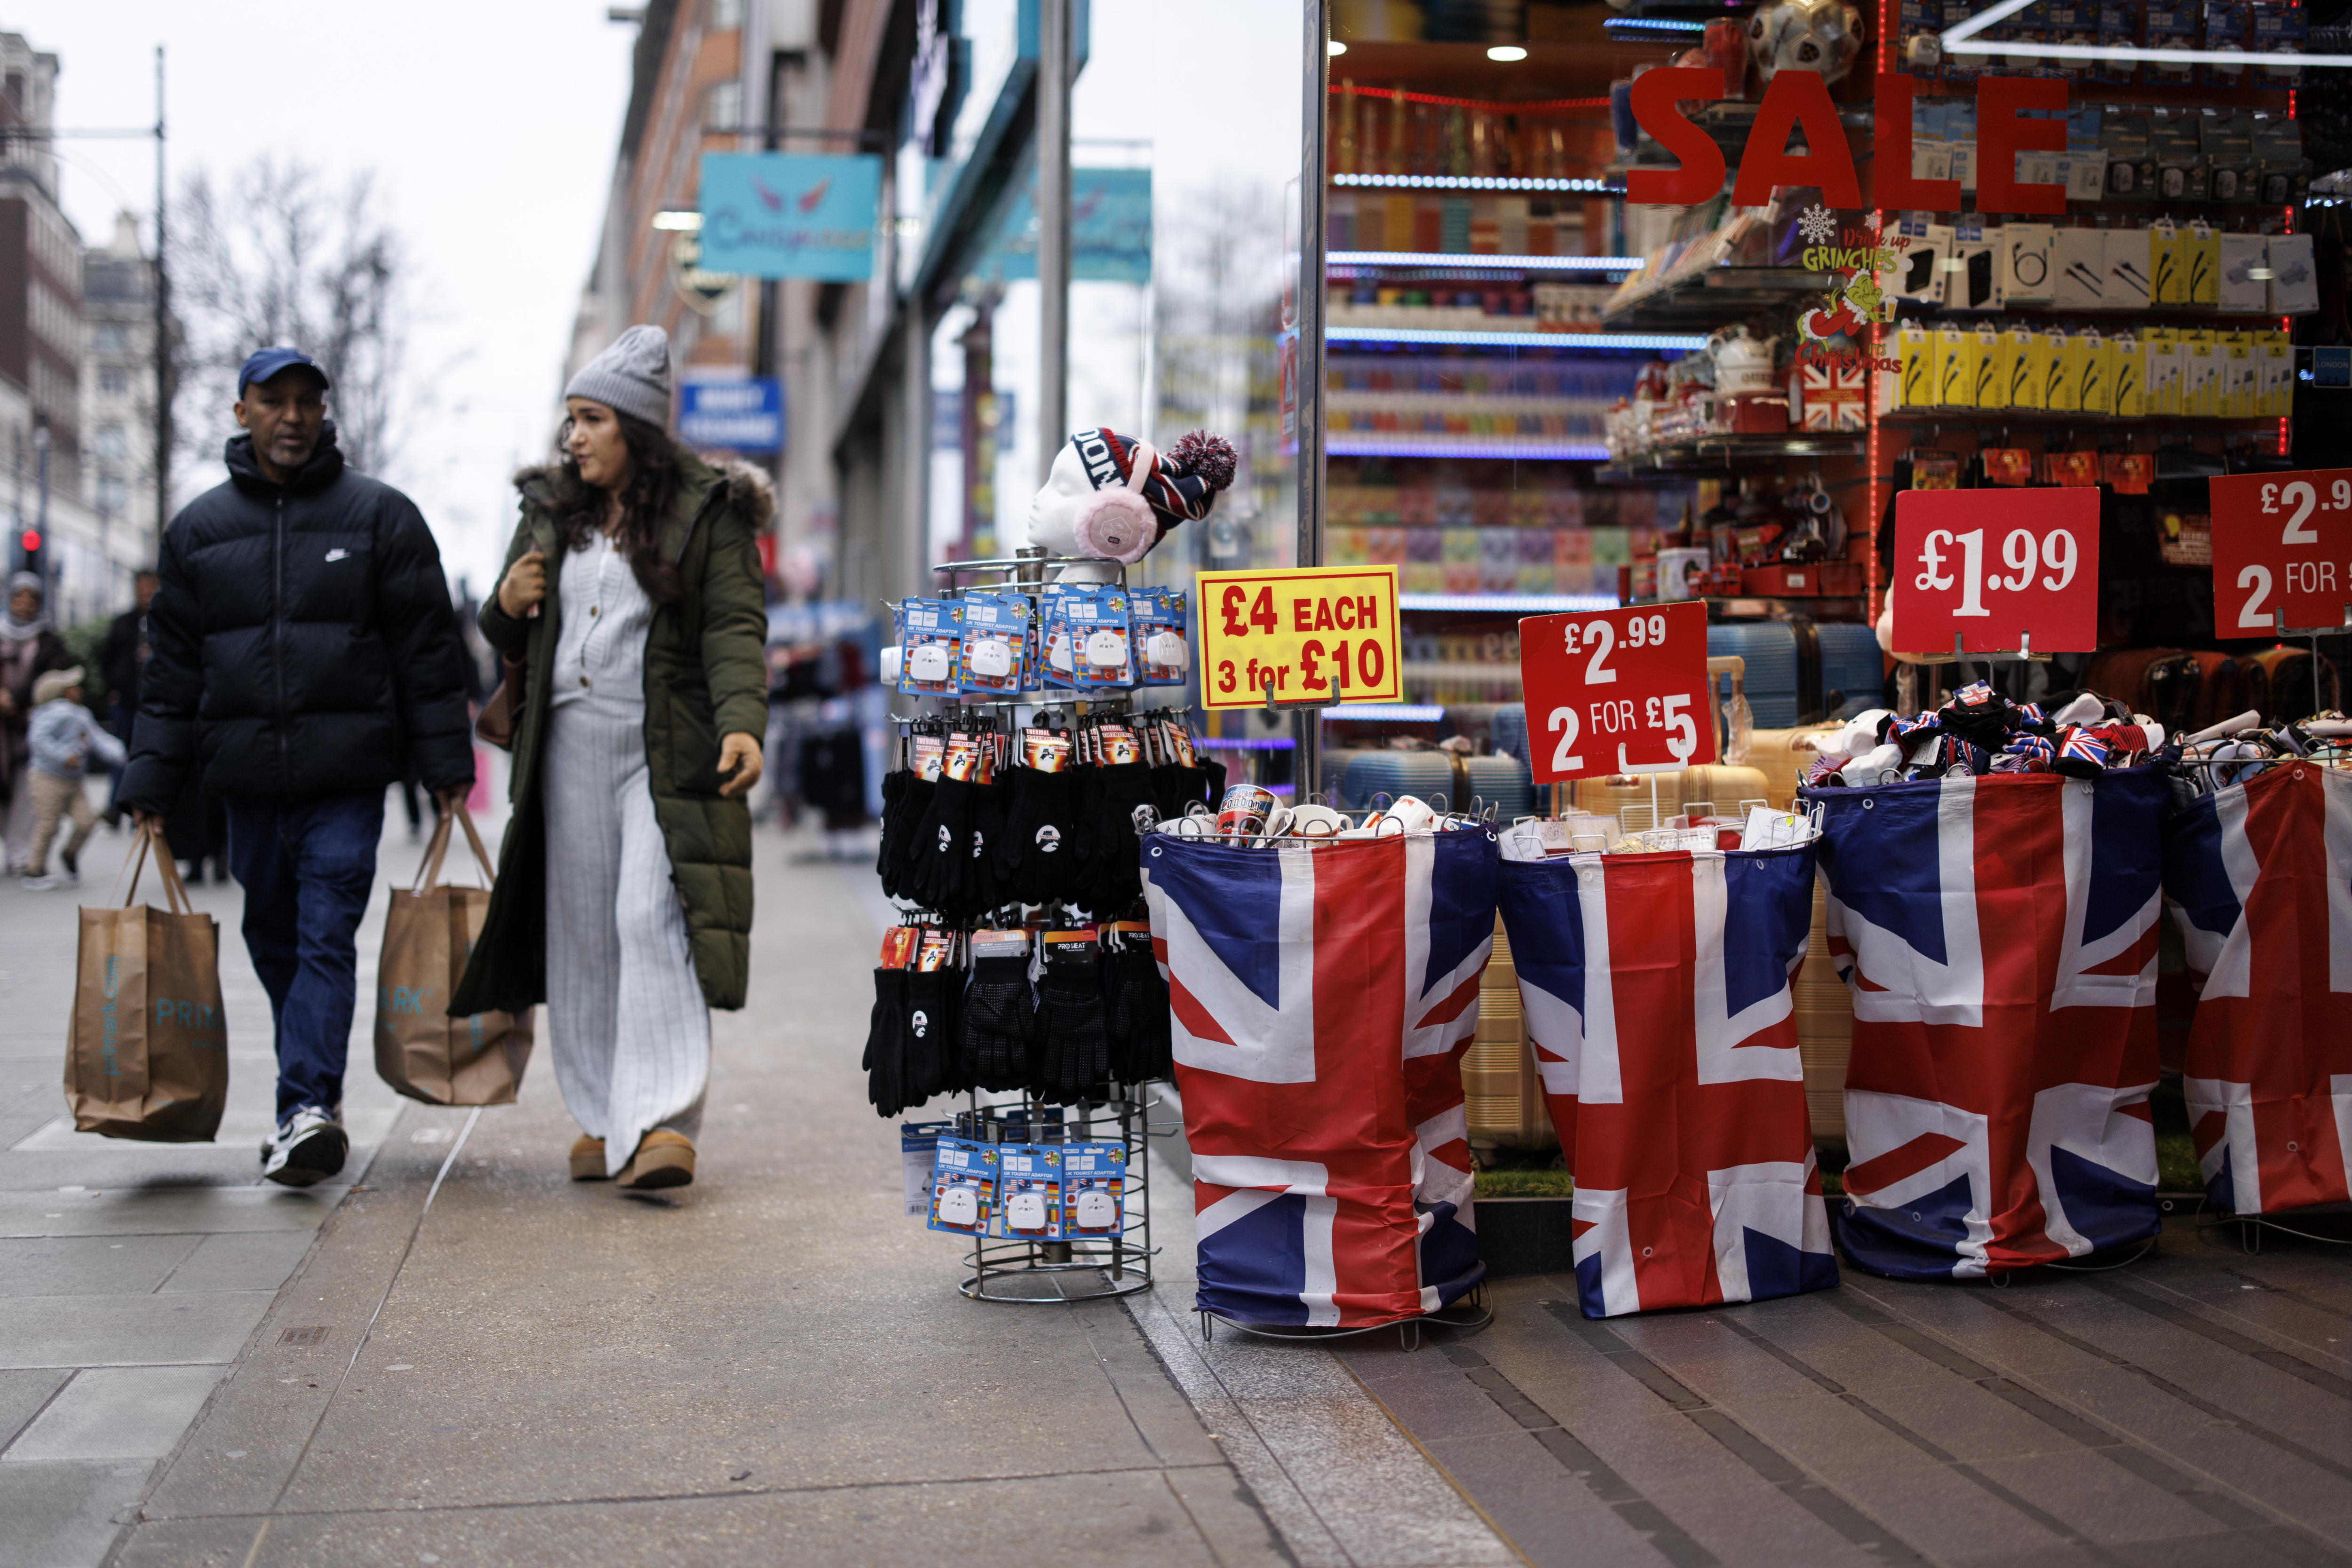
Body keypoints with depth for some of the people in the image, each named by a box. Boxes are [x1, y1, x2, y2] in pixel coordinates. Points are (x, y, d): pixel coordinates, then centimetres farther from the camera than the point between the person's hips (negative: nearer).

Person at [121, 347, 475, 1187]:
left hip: (347, 775, -4)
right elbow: (171, 664, 12)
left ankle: (308, 1106, -15)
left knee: (327, 936, -10)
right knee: (274, 942, 11)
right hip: (244, 777, 4)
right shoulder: (199, 528, 10)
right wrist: (152, 781, 7)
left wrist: (448, 761, -1)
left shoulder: (380, 514, 3)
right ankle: (317, 1102, 24)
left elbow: (427, 646, 2)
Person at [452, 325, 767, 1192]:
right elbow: (509, 637, 21)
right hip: (569, 746, 5)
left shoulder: (705, 512, 0)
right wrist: (508, 606, -3)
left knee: (654, 921, -15)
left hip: (664, 753, -5)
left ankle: (661, 1122, -18)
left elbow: (734, 628, -9)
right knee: (581, 930, 7)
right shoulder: (551, 511, 14)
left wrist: (742, 723, -25)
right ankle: (601, 1117, 18)